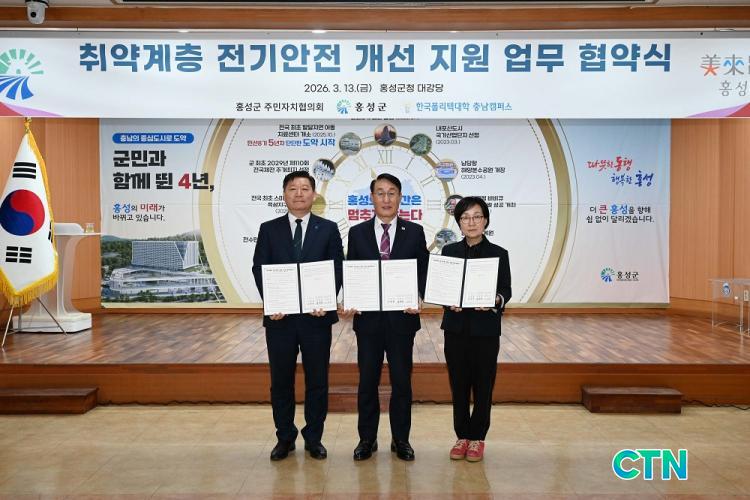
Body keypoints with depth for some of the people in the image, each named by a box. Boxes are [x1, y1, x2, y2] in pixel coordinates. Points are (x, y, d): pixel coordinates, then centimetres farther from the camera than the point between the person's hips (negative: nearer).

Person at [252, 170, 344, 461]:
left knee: (317, 380, 7)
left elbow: (337, 269, 0)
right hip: (280, 317, 1)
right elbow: (259, 269, 2)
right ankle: (285, 437, 25)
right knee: (281, 381, 10)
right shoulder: (269, 229, 7)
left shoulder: (328, 229, 5)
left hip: (316, 315, 0)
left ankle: (314, 438, 22)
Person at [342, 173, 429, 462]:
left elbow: (423, 272, 3)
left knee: (401, 381, 8)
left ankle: (401, 440, 23)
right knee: (367, 380, 9)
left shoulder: (414, 232, 4)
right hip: (368, 318, 1)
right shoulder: (357, 233, 5)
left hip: (402, 317, 0)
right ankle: (367, 438, 23)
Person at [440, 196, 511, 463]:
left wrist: (495, 300, -21)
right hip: (456, 328, 2)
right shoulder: (449, 251, 5)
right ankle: (462, 436, 22)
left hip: (486, 329, -2)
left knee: (483, 385, 5)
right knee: (459, 384, 8)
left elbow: (506, 291, 0)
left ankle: (477, 437, 20)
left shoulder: (498, 254, 0)